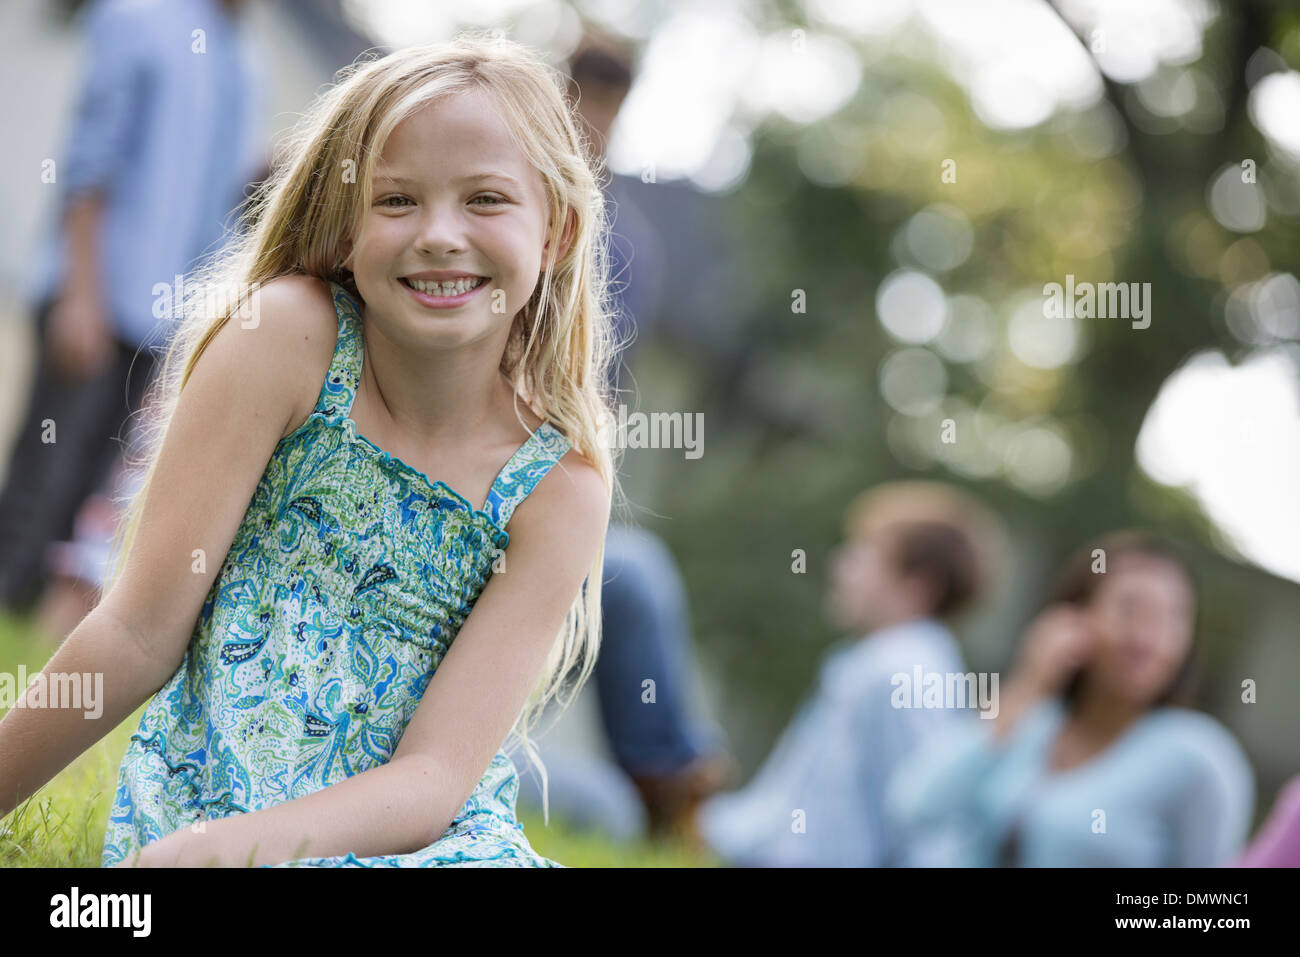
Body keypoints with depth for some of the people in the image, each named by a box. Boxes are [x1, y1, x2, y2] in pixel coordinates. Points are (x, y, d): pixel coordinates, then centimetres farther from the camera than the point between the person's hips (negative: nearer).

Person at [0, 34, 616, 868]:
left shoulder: (559, 485, -4)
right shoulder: (287, 334, -7)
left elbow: (438, 774, -11)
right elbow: (141, 634, -5)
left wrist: (225, 845, -26)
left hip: (418, 840, 3)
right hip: (183, 821, -3)